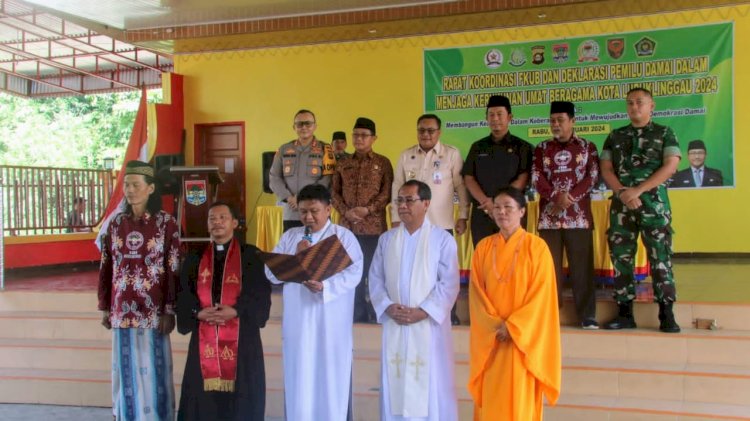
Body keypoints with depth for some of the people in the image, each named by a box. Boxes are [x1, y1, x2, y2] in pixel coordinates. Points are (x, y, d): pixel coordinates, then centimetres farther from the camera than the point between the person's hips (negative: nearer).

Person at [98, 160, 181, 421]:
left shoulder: (166, 223, -5)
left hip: (152, 309, -3)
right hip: (122, 309, 4)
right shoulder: (116, 223, 6)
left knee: (153, 368, 4)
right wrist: (105, 307, 8)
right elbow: (106, 268, 10)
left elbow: (173, 270, -6)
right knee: (125, 368, 11)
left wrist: (169, 311, -9)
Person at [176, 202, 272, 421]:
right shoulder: (195, 259, 13)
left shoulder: (251, 256, 4)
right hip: (204, 338, 3)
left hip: (241, 337, -2)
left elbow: (260, 293, -4)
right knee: (205, 394, 2)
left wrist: (235, 311, -17)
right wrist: (198, 312, -12)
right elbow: (184, 295, 7)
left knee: (240, 394, 0)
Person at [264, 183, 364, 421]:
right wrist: (295, 257, -12)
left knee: (332, 383, 2)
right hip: (297, 323, 3)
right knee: (299, 384, 6)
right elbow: (271, 274, 3)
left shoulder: (344, 236, 0)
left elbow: (353, 274, -13)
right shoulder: (289, 237, 11)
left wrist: (324, 286, -28)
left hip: (331, 325, -3)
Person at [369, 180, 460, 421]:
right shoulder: (386, 239, 10)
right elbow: (375, 278, 8)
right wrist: (387, 307, -8)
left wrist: (422, 311, -14)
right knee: (395, 382, 7)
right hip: (394, 325, 4)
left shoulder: (443, 239, -2)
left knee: (431, 384, 0)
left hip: (429, 325, -3)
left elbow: (449, 283, -7)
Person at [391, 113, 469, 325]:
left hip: (441, 224, -2)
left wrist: (463, 216, -3)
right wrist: (396, 219, 7)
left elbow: (461, 186, 1)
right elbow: (397, 188, 11)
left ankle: (449, 315, 15)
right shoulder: (405, 156, 9)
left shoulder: (452, 154, 1)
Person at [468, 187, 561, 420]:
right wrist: (495, 325, -10)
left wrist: (512, 326, -15)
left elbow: (541, 293, -9)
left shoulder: (536, 246, -5)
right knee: (491, 398, 7)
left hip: (522, 336, -3)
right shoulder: (483, 247, 6)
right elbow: (476, 292, 3)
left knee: (520, 399, 1)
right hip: (489, 338, 3)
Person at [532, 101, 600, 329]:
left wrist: (570, 197, -13)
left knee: (582, 266, -3)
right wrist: (556, 197, -15)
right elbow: (536, 178, 1)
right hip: (548, 216, 2)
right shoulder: (541, 149, 12)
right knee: (550, 266, 2)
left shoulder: (588, 147, 9)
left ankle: (587, 315, 2)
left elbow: (593, 176, -1)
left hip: (578, 216, -1)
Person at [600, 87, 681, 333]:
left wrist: (638, 190, -14)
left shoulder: (664, 134, 7)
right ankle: (625, 314, 9)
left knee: (660, 257, -5)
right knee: (621, 257, 2)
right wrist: (622, 192, -10)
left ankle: (666, 314, 0)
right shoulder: (615, 136, 15)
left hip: (654, 203, -3)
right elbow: (606, 169, 8)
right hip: (621, 204, 3)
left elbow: (670, 166, -5)